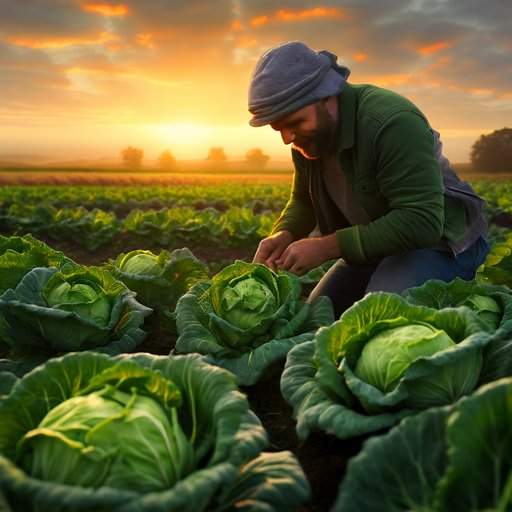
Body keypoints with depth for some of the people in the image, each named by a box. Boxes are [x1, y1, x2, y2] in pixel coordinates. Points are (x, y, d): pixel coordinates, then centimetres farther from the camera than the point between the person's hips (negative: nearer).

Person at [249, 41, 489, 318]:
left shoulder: (393, 122, -30)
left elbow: (421, 222, -34)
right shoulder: (308, 136, -4)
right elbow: (303, 202, 9)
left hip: (440, 238, -7)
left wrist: (327, 246, -35)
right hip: (373, 243, 8)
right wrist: (283, 234, -15)